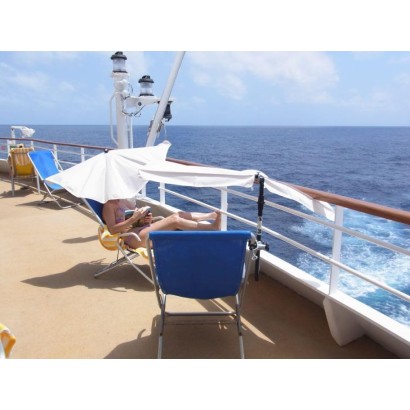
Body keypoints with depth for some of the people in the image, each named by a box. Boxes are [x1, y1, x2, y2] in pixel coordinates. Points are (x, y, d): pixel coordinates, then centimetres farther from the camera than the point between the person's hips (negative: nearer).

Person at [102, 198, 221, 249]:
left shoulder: (125, 201, 24)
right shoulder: (109, 206, -1)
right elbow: (112, 229, -15)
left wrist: (145, 220, -2)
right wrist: (134, 218, -19)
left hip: (142, 230, 9)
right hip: (134, 238, -9)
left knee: (179, 214, -9)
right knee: (174, 220, -23)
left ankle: (211, 215, -13)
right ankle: (212, 227, -25)